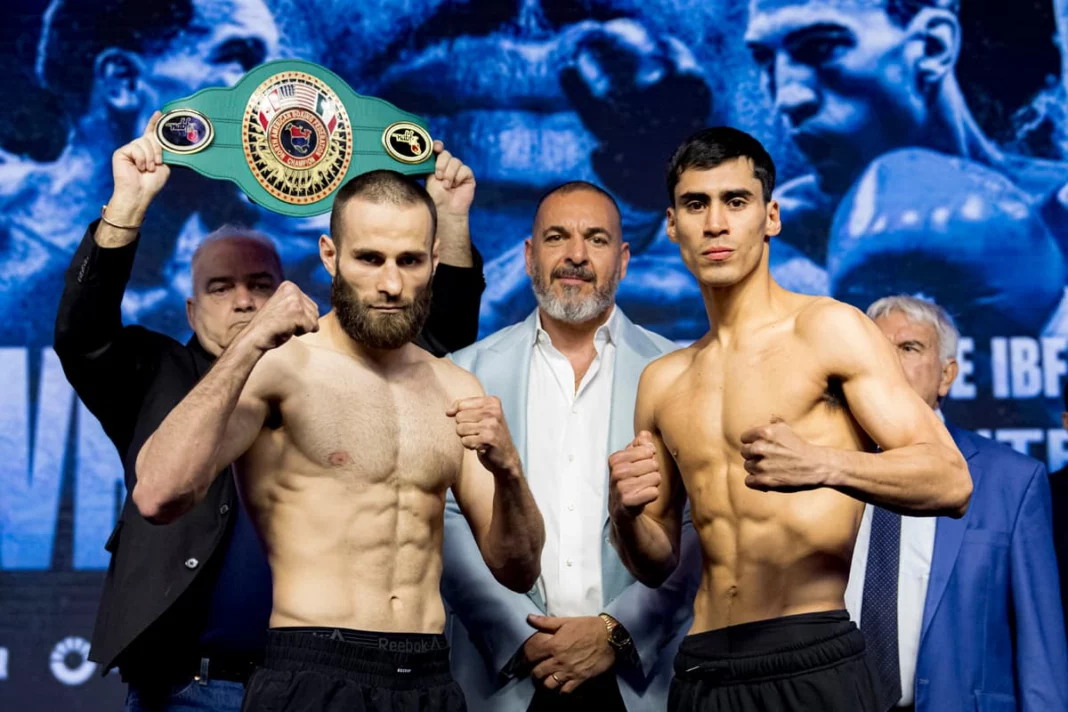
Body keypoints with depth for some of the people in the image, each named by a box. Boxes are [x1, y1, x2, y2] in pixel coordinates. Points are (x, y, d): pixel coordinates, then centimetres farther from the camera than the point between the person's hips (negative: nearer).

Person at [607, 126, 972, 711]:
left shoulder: (827, 329, -2)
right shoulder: (662, 381, 13)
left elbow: (951, 483, -10)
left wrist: (821, 464, -27)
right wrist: (625, 514, -3)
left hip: (811, 663, -5)